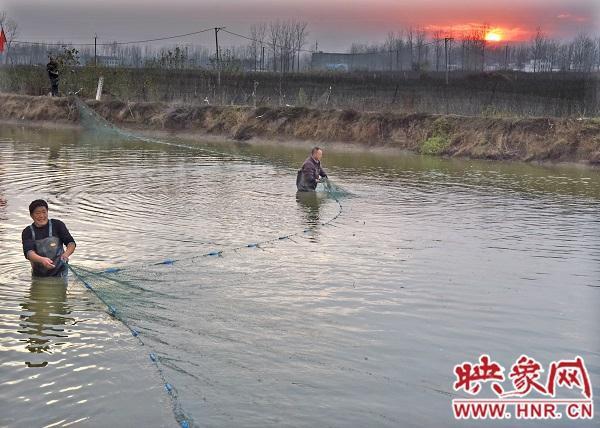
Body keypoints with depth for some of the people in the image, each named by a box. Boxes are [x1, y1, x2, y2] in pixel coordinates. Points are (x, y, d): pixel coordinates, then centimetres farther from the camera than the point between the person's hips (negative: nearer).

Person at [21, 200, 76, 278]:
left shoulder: (57, 225, -5)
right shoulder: (28, 232, -4)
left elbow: (71, 243, -7)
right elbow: (28, 252, -19)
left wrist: (66, 254, -31)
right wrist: (42, 260, -41)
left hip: (59, 272, -2)